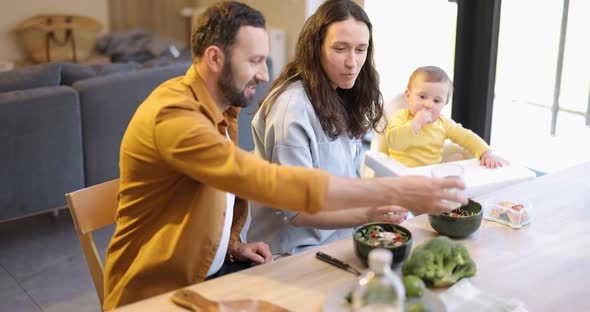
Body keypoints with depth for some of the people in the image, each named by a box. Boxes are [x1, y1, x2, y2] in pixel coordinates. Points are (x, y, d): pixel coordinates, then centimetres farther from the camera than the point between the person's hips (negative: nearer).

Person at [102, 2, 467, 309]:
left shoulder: (222, 108, 5)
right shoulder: (174, 116, -26)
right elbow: (271, 182, -34)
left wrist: (232, 243, -2)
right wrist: (394, 192, -32)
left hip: (211, 272, 8)